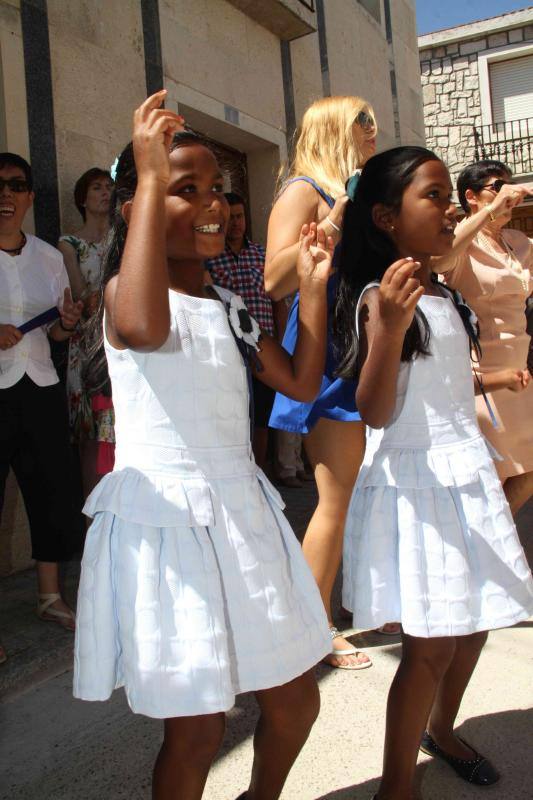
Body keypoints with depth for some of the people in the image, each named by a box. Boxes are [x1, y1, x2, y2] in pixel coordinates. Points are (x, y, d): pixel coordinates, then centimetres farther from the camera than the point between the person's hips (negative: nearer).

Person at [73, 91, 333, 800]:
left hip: (244, 511, 7)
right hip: (165, 520, -7)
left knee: (295, 699, 18)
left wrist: (313, 288, 5)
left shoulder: (231, 307, 11)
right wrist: (152, 180, -33)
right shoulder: (125, 290, -11)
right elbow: (143, 328, -37)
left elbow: (301, 383, 14)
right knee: (196, 731, 4)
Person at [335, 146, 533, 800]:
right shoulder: (379, 299, -13)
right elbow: (374, 413, -21)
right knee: (432, 642, -2)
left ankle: (441, 728, 43)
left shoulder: (444, 296, 10)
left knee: (473, 621, 17)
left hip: (467, 471, 8)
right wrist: (389, 327, -34)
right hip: (413, 481, -8)